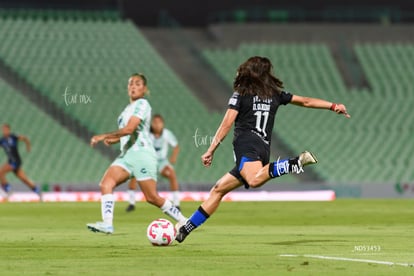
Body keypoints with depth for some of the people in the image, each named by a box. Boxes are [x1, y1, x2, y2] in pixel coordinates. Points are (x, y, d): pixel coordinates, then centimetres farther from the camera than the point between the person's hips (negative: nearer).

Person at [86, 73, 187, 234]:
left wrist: (104, 136, -17)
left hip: (142, 153, -8)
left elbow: (129, 128, -19)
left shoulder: (142, 104, -7)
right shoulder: (129, 108, 21)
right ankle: (107, 224, -26)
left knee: (152, 198, -6)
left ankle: (184, 222, 10)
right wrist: (114, 139, 11)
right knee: (106, 183, -15)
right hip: (126, 154, 8)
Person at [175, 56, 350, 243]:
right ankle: (186, 228, 11)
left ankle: (295, 163, -49)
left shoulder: (240, 95, 10)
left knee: (254, 180, -39)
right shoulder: (275, 94, 22)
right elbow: (305, 101, 23)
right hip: (264, 149, 7)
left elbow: (226, 124, 2)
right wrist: (333, 106, 29)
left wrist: (211, 151, 5)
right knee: (218, 190, 14)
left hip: (246, 145, -7)